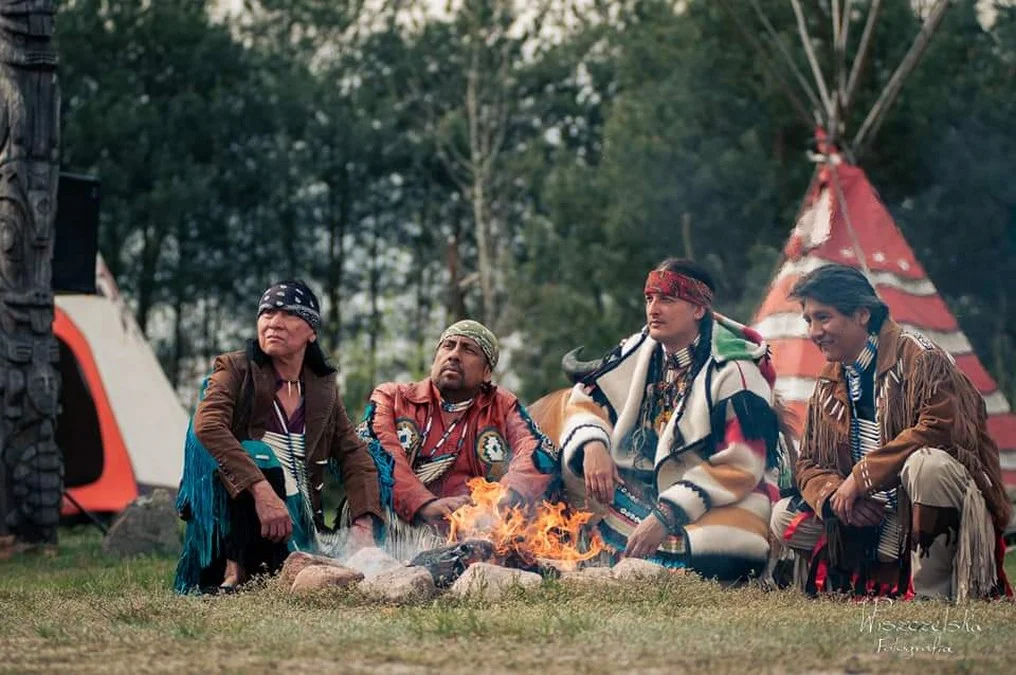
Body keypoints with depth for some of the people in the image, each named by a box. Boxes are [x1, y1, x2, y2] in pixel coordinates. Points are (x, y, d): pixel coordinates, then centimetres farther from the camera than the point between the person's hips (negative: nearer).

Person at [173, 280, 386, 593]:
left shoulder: (323, 388, 10)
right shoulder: (235, 368, -5)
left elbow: (355, 456, 6)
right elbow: (207, 426, -24)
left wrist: (363, 524, -13)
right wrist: (261, 491, -37)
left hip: (296, 516, 4)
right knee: (259, 455, -32)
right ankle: (235, 573, -29)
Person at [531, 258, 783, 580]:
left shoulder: (734, 370, -15)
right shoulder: (638, 352, 2)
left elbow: (739, 467, -20)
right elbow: (583, 401, 3)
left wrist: (666, 515, -26)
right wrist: (592, 445, -22)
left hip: (719, 500, -6)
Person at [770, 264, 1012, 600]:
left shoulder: (917, 356, -12)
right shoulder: (829, 387, 12)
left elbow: (942, 427, -27)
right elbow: (808, 465, 11)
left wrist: (862, 476, -22)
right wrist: (835, 495, -14)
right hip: (874, 519, 8)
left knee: (925, 463, -38)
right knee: (784, 516, 4)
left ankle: (932, 596, -25)